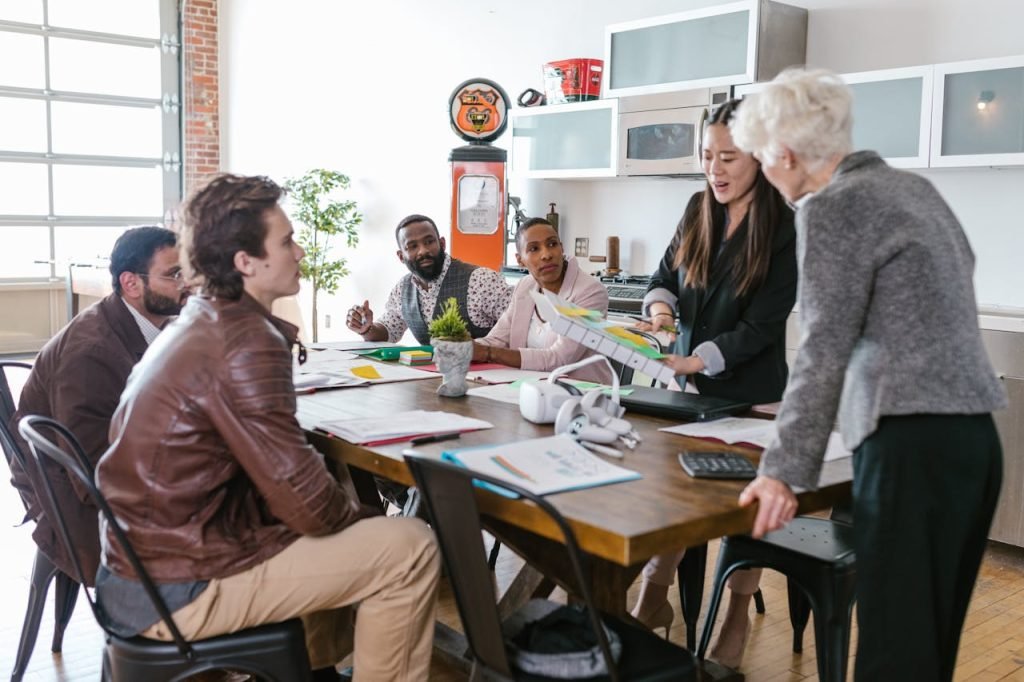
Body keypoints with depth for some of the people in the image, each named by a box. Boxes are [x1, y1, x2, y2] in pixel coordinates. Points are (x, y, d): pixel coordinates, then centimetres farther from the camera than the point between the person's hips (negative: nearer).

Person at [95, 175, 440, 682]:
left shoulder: (201, 321, 9)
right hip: (176, 589, -10)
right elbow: (307, 502, -22)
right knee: (410, 548, -11)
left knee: (340, 484, 24)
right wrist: (357, 515, -2)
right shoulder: (245, 342, -22)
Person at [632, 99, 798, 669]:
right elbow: (664, 276, 10)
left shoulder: (786, 230, -15)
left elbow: (762, 326, -18)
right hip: (693, 387, 5)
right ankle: (654, 600, 19)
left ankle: (739, 620, 19)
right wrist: (660, 307, -14)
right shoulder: (699, 212, 1)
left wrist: (697, 360, -29)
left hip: (750, 395, -4)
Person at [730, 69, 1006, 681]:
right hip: (973, 437, 9)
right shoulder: (916, 188, 16)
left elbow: (824, 351, -14)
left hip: (914, 445, -9)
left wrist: (785, 470, -12)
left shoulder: (831, 207, -9)